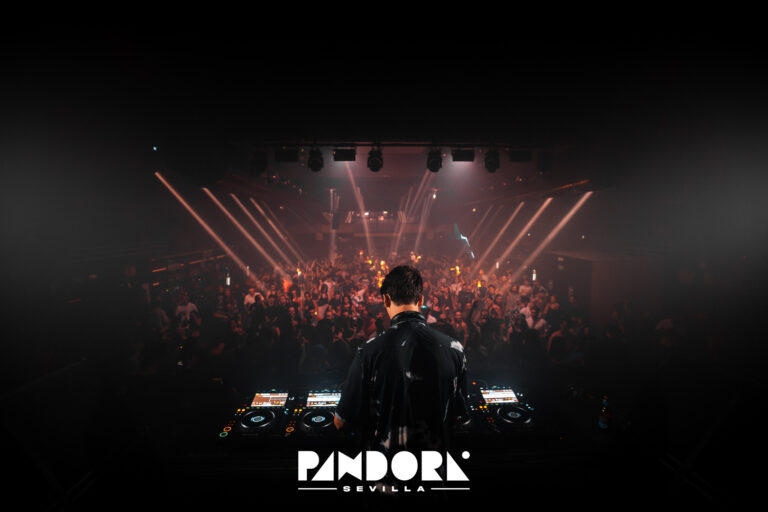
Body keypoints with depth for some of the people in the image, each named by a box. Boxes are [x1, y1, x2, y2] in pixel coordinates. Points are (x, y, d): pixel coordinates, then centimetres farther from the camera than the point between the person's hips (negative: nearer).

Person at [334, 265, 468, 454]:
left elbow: (341, 420, -12)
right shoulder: (454, 348, -13)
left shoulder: (370, 350, -21)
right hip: (434, 445, 3)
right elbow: (456, 415, 0)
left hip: (384, 447, -2)